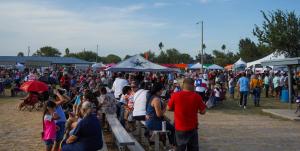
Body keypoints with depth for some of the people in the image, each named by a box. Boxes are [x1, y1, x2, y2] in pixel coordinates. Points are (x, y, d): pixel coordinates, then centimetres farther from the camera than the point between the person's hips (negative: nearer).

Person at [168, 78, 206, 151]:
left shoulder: (175, 95, -11)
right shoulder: (197, 96, -10)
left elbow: (169, 108, 0)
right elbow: (203, 111, -4)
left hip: (179, 127, 0)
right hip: (192, 127, 0)